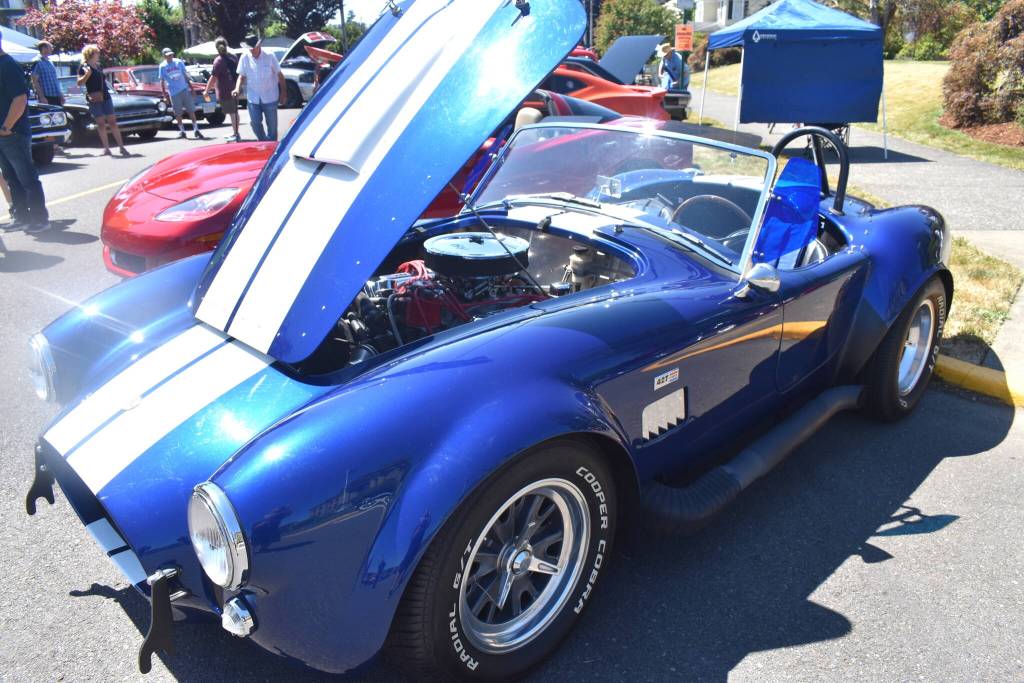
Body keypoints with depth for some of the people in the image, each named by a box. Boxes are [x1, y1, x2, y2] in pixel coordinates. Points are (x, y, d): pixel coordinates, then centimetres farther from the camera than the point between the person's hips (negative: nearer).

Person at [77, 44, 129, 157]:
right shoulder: (84, 67, -2)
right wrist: (87, 74, -21)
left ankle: (122, 147, -1)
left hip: (106, 96, 5)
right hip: (94, 99, -5)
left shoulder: (98, 66, 16)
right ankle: (106, 148, -1)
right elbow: (79, 83, -8)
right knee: (101, 123, -4)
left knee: (112, 122, 1)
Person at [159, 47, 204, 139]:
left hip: (184, 89, 1)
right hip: (173, 92, -1)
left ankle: (196, 130, 0)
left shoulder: (179, 62, 5)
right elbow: (162, 80, 5)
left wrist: (190, 86, 9)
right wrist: (164, 92, 0)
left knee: (191, 110, -3)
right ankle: (181, 130, 15)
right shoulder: (162, 66, 2)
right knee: (178, 113, 4)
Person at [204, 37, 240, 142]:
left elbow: (213, 78, -19)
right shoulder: (233, 57, 6)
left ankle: (236, 135, 1)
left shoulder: (219, 60, -15)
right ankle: (235, 133, 28)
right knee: (234, 112, 17)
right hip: (234, 89, 7)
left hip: (225, 92, -7)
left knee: (232, 113, -3)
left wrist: (207, 91, -13)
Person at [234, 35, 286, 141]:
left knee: (272, 125, 6)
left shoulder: (269, 56, -8)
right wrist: (237, 89, -13)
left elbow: (279, 75, -2)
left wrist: (283, 92, -2)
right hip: (253, 98, 2)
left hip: (270, 97, -2)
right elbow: (241, 76, 4)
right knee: (255, 123, 1)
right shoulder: (245, 58, -2)